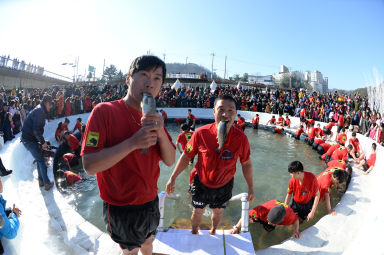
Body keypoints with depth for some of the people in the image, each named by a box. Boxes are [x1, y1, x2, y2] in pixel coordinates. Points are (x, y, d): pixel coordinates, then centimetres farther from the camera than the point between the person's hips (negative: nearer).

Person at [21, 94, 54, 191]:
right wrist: (43, 142, -17)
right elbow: (36, 130, -26)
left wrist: (42, 142, 13)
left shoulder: (41, 110, 15)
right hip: (29, 140, -10)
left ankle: (41, 180, 25)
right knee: (41, 160, -5)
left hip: (30, 139, 10)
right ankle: (47, 183, 1)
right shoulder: (40, 111, -18)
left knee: (40, 159, 16)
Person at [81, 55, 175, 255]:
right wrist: (133, 143, -33)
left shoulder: (154, 118, 0)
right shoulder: (105, 111, -19)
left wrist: (161, 133, -21)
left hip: (150, 201, 6)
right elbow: (89, 165, -24)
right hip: (121, 207, -5)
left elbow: (170, 161, -4)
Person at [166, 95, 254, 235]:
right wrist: (173, 178, -7)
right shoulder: (201, 133, -26)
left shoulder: (241, 138, -23)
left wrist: (251, 188, 0)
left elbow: (246, 164, -6)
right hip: (201, 182, -1)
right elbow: (186, 156, -11)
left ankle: (213, 232, 60)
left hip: (224, 185, 1)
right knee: (198, 212, 21)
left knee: (218, 212, 26)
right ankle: (194, 232, 55)